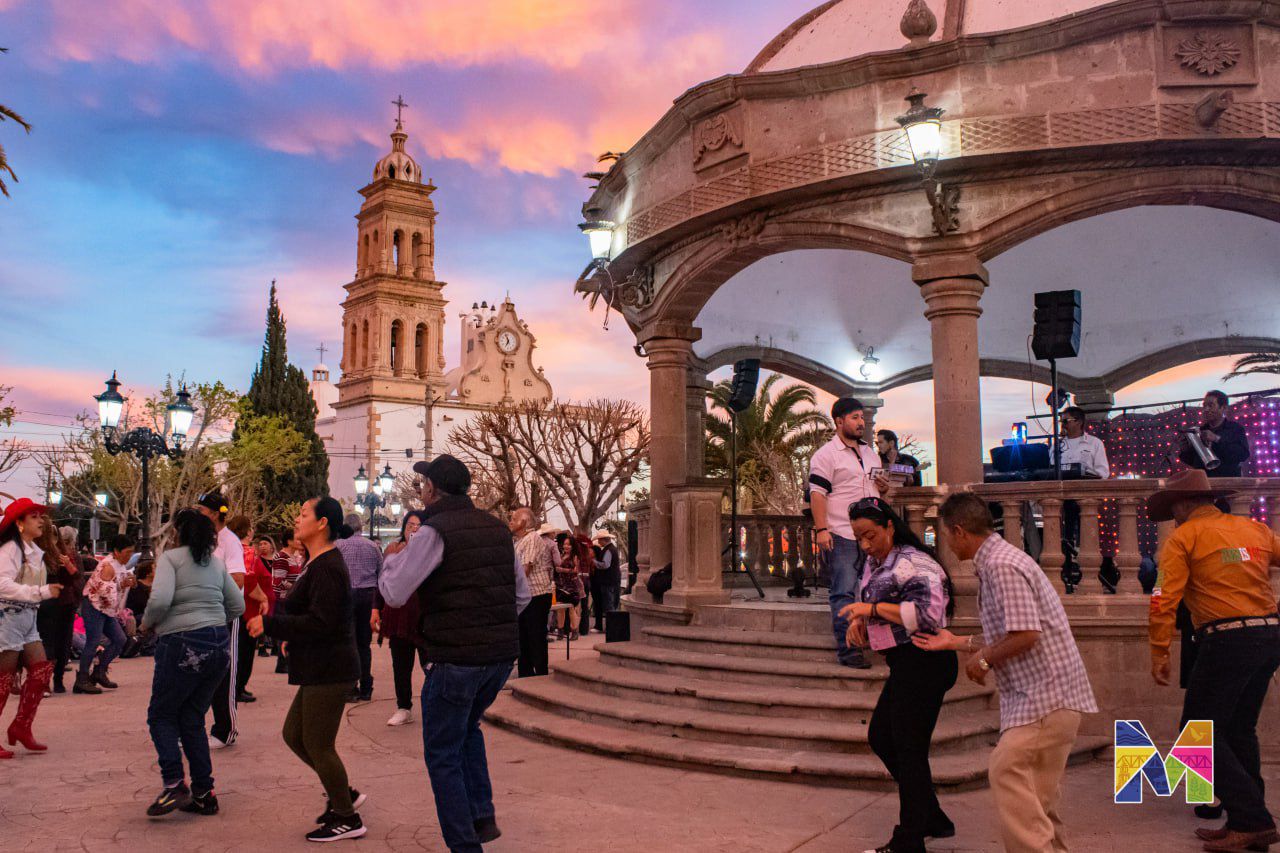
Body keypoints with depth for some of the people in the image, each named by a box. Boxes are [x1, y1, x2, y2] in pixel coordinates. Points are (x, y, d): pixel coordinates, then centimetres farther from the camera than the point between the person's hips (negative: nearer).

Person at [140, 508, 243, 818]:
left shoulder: (171, 558, -5)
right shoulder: (216, 563, 13)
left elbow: (160, 600, -19)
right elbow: (237, 606, 12)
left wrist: (147, 622, 0)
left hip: (183, 646, -6)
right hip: (219, 645, 6)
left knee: (161, 716, 10)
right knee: (193, 719, 15)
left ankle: (174, 785, -4)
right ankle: (203, 793, 14)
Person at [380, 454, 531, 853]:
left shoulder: (434, 531, -11)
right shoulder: (496, 527, 10)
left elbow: (394, 594, -11)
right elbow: (522, 594, 14)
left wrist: (393, 558, 7)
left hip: (455, 657, -7)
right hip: (502, 654, 7)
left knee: (443, 754, 8)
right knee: (467, 726, 30)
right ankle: (482, 814, 25)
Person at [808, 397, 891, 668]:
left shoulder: (870, 453, 19)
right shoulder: (826, 455, -5)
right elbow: (817, 493, -11)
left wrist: (883, 488, 4)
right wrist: (821, 529, -20)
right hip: (842, 536, -7)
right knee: (844, 593, -6)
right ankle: (847, 649, -2)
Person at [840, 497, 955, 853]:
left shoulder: (912, 564, -17)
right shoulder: (875, 564, 12)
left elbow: (930, 611, -28)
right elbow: (870, 607, 22)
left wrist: (874, 608, -24)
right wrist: (859, 622, -1)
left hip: (923, 662, -10)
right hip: (906, 666, 10)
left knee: (909, 750, -1)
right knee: (880, 737, 17)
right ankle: (933, 819, 28)